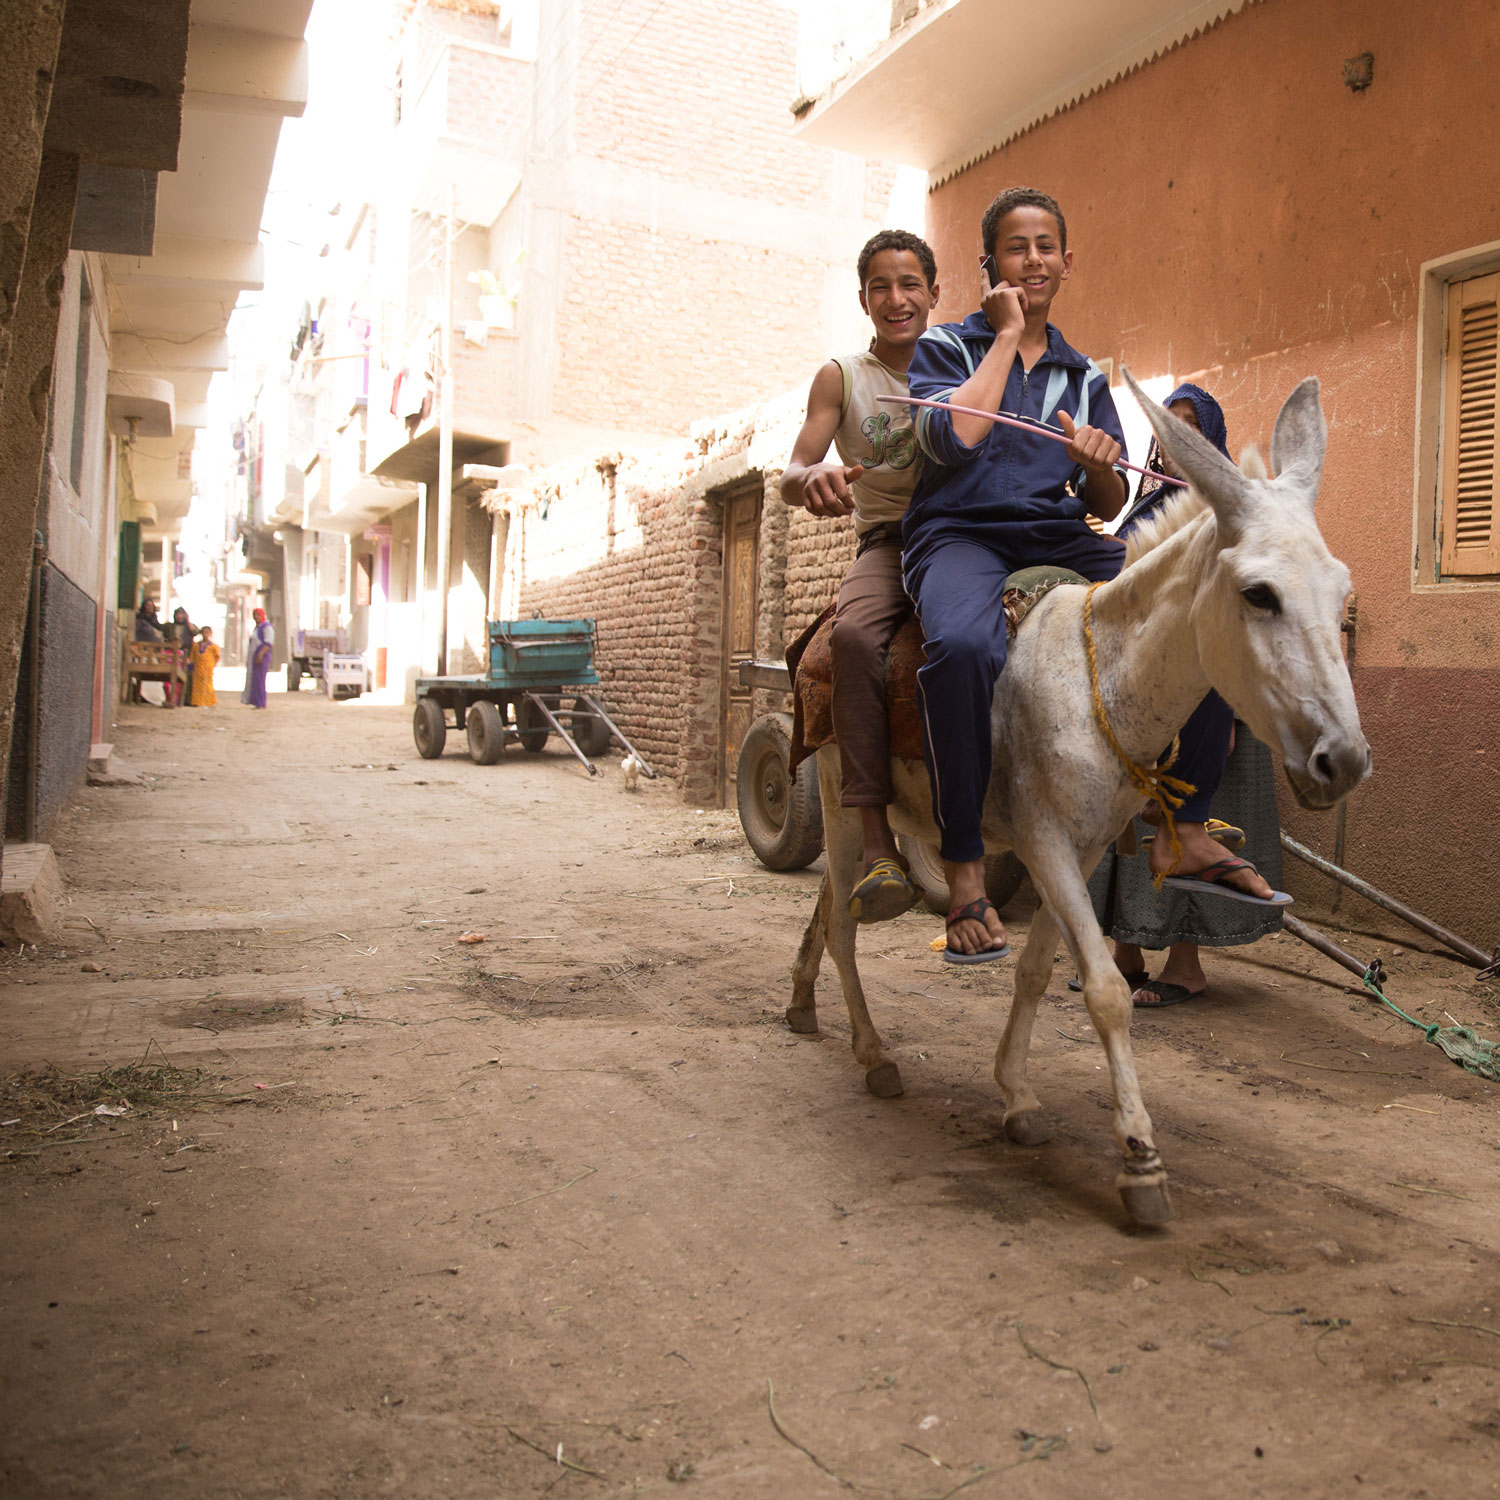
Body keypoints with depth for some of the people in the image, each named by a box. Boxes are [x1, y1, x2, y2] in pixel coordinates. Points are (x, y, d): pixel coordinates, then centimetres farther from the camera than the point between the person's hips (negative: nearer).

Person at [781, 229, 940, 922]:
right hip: (888, 541, -1)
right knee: (854, 635, -35)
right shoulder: (841, 378, 11)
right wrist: (813, 479, -24)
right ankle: (879, 847, -37)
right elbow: (791, 475, 1)